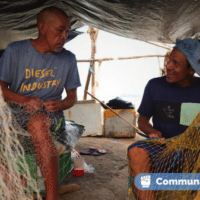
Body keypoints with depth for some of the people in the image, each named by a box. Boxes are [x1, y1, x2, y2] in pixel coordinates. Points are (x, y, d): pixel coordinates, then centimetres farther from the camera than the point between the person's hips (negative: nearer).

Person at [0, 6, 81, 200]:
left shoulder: (68, 59, 6)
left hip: (48, 111, -1)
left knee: (38, 123, -35)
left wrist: (61, 104, -11)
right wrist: (25, 100, -17)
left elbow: (72, 96, 13)